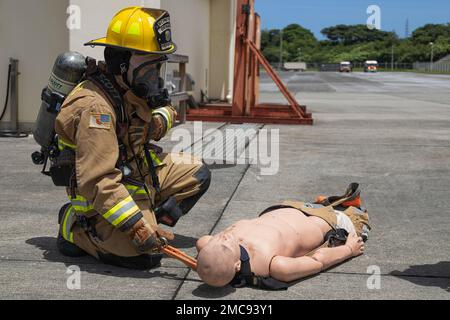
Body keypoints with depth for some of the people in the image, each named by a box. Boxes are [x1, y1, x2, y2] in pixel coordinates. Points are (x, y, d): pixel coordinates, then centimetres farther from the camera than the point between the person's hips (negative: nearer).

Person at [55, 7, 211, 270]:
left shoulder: (132, 88, -2)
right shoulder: (96, 107, -31)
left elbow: (166, 109, 21)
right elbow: (97, 182, -36)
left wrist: (161, 120, -5)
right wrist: (137, 227, -37)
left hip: (141, 173, 9)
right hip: (104, 199, -9)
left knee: (197, 174, 10)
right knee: (146, 255, -21)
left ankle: (151, 220, 11)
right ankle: (75, 229, -1)